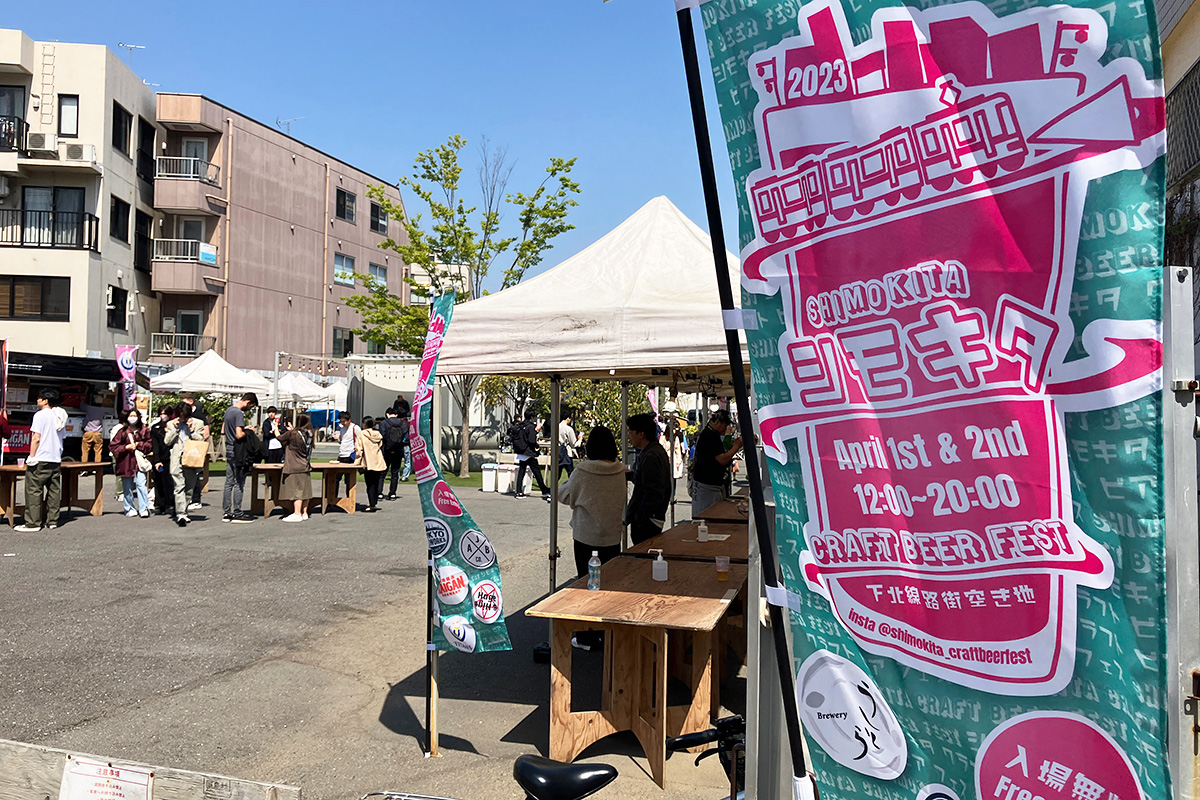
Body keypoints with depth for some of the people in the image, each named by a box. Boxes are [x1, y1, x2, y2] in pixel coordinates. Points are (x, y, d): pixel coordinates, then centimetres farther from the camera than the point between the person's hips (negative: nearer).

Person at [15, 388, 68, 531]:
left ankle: (32, 523, -3)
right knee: (54, 491, 8)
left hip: (40, 460, -7)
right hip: (56, 460, 7)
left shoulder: (40, 415, -9)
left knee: (33, 490, -3)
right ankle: (52, 521, 12)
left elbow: (36, 438, -14)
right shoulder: (60, 417, 13)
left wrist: (31, 457, -11)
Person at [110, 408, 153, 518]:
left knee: (141, 485, -11)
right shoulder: (122, 431, 3)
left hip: (139, 461, 0)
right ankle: (130, 509, 18)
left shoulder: (144, 430, 7)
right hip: (125, 462, 0)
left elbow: (150, 445, 10)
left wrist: (139, 445, -5)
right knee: (127, 488, 6)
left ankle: (144, 509, -8)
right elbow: (112, 446, 3)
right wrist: (126, 447, -9)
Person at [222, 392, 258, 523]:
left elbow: (223, 431, 21)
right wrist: (249, 431, -7)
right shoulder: (239, 413, -17)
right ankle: (237, 513, 2)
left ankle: (227, 513, 14)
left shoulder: (228, 410, 12)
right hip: (238, 452, -9)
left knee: (229, 482, 11)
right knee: (239, 484, -2)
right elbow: (239, 435, -26)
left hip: (229, 450, 9)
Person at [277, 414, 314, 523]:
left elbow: (280, 438, 0)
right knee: (304, 490, 10)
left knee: (296, 490, -6)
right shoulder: (309, 435, 3)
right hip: (306, 467, 6)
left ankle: (297, 514, -8)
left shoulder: (292, 434, -14)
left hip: (295, 468, -6)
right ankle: (304, 513, 15)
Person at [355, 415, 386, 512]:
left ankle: (372, 505, -4)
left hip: (368, 463, -4)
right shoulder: (378, 434, 6)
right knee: (376, 483, 13)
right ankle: (375, 503, 18)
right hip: (378, 463, 4)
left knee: (370, 485, -1)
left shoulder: (362, 434, -6)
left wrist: (358, 462, -2)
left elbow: (359, 449, -8)